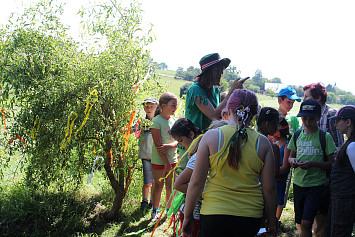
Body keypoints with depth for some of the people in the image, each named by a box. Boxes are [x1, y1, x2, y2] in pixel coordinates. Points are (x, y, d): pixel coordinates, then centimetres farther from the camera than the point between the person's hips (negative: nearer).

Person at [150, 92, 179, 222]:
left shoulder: (174, 121, 6)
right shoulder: (156, 121, -13)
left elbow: (178, 140, 3)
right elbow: (158, 145, -16)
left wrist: (169, 146, -19)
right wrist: (166, 163, -18)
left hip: (172, 158, 5)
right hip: (159, 160, -5)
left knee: (170, 185, 11)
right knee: (158, 185, 3)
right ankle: (155, 211, 18)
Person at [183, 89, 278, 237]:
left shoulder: (211, 137, -7)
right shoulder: (263, 143, -3)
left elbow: (196, 182, -6)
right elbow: (269, 189, 0)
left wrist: (187, 216, 6)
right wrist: (272, 223, 14)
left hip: (214, 215, -2)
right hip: (250, 218, 2)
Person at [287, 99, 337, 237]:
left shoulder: (325, 136, -6)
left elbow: (331, 163, -5)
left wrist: (313, 164, -20)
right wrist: (292, 160, -5)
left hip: (316, 184, -4)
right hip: (298, 183, 5)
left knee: (306, 223, -15)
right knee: (300, 223, 12)